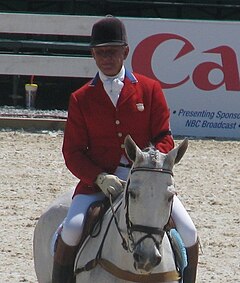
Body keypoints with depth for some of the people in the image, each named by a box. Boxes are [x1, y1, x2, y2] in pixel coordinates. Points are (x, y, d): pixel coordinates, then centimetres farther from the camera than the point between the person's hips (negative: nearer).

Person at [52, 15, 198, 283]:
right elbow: (72, 151, 2)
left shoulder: (150, 90, 6)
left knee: (188, 234, -15)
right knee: (72, 229, -27)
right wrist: (100, 178, -16)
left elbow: (164, 138, 4)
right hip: (97, 181, -1)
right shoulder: (81, 98, 5)